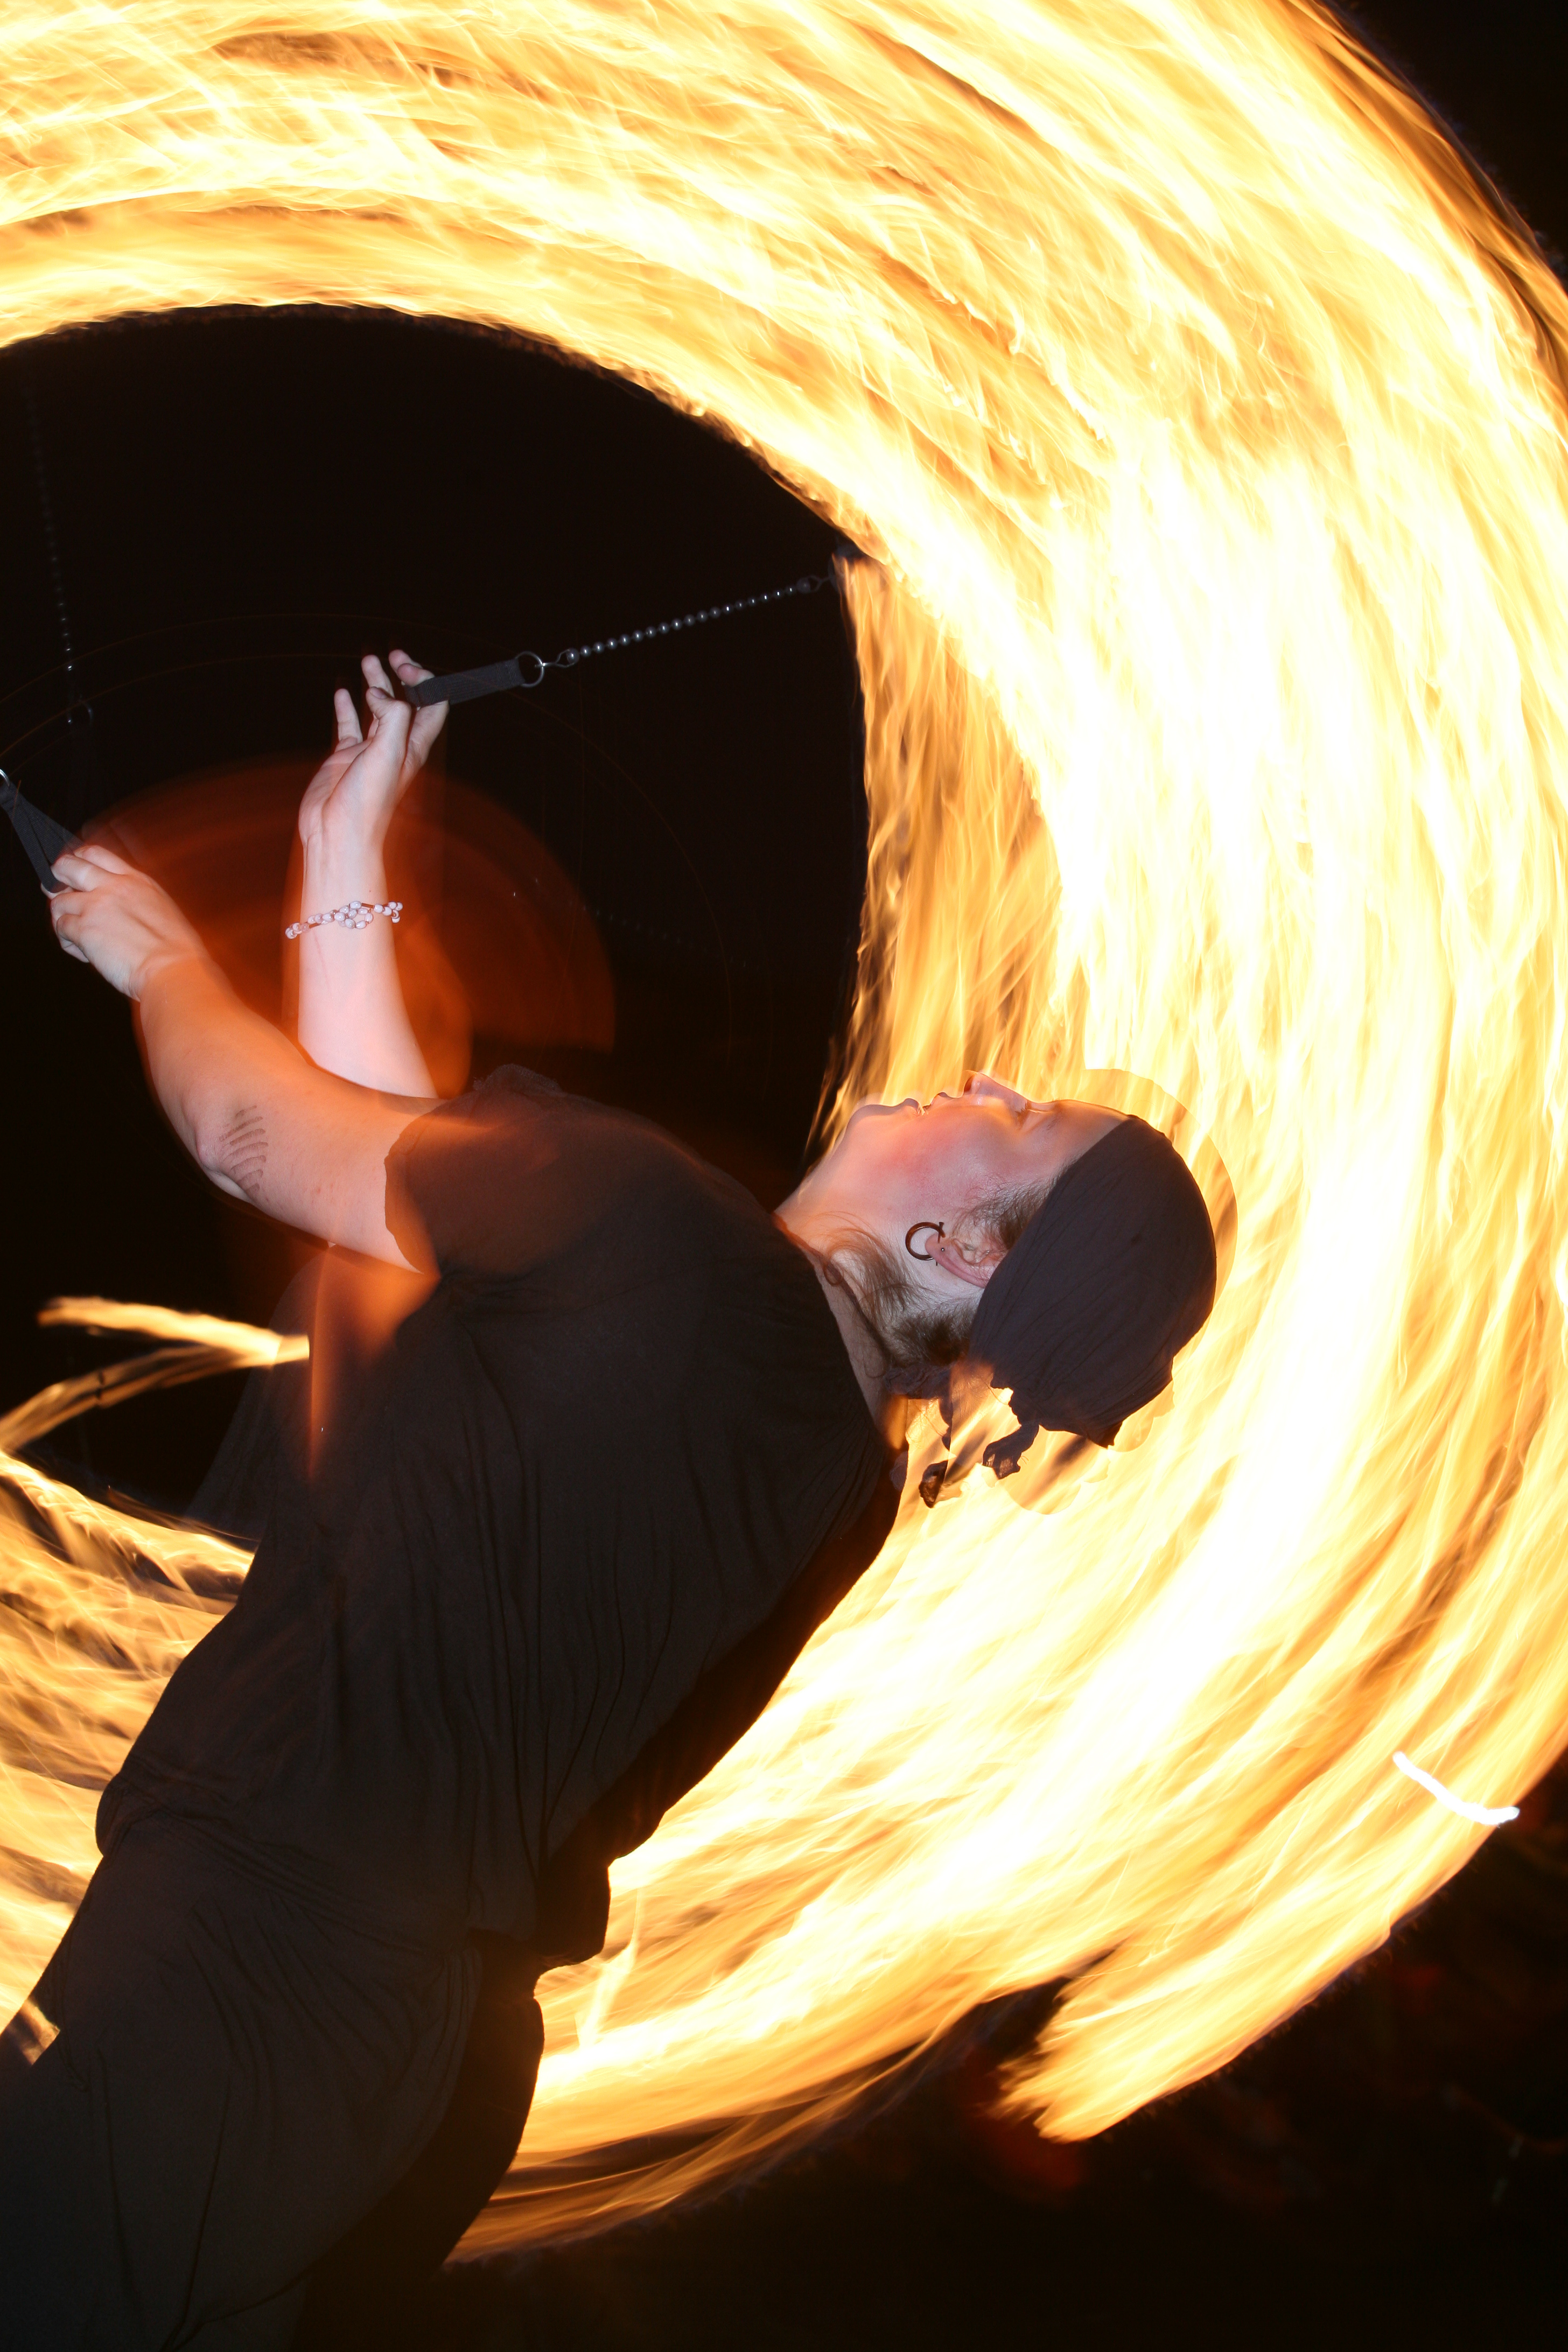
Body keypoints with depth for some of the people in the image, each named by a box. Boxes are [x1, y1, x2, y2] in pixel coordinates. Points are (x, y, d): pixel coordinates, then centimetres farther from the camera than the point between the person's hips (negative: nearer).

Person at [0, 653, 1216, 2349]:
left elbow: (253, 1130, -6)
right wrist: (344, 867, 18)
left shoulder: (662, 1237, -19)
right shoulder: (845, 1478, 6)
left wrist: (161, 957, 15)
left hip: (230, 1989, -8)